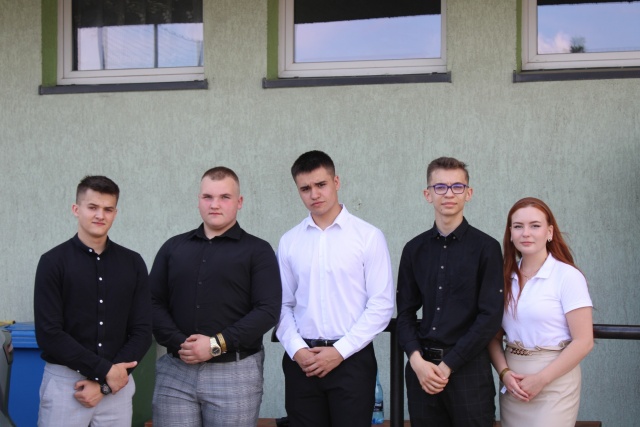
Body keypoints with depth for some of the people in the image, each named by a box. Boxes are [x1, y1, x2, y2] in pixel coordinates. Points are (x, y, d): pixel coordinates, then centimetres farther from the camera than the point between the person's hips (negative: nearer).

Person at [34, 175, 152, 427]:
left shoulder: (133, 263, 4)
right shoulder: (53, 262, -3)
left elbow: (142, 331, 1)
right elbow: (48, 334, -10)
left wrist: (103, 384, -8)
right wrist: (104, 370, -13)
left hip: (118, 385, 2)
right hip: (64, 383, -2)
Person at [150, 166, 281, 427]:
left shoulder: (257, 251, 3)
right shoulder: (173, 247, 13)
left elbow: (268, 310, -6)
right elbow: (154, 302, 7)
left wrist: (217, 344, -14)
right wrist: (178, 343, -10)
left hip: (235, 372, -2)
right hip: (175, 371, 3)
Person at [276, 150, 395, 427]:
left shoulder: (368, 237, -4)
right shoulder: (289, 242, 6)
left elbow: (381, 305, -7)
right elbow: (283, 305, 7)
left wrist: (340, 351, -11)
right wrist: (296, 349, -8)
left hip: (352, 359, -3)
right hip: (302, 361, 3)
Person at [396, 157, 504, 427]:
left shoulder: (486, 248, -3)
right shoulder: (415, 249, 8)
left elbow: (490, 317, -8)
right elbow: (405, 312, 9)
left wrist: (448, 365, -10)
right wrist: (417, 360, -7)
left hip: (468, 367, -3)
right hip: (421, 368, 3)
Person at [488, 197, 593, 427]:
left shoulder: (567, 276, -9)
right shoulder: (506, 278, 5)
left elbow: (583, 342, -12)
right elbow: (495, 335, 8)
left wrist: (541, 379, -14)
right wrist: (505, 373, -8)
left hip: (554, 384, -4)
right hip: (514, 386, 4)